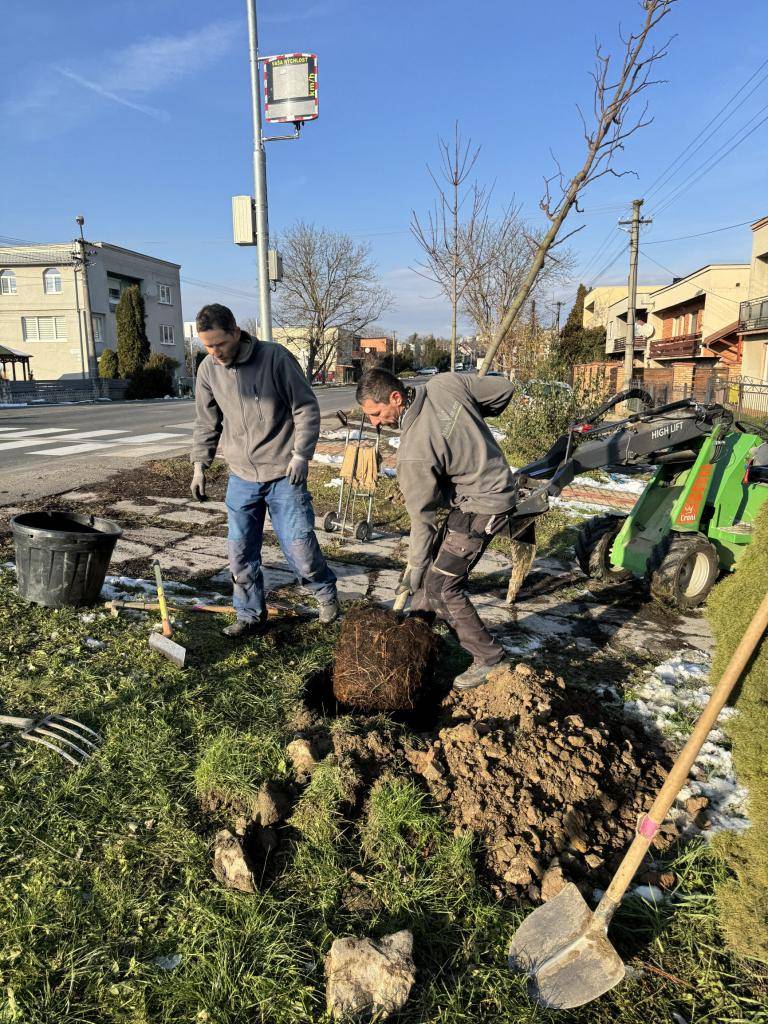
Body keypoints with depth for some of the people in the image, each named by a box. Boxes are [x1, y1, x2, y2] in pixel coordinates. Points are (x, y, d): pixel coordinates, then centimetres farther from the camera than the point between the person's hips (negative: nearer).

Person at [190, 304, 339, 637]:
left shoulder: (275, 357, -12)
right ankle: (250, 615, 24)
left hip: (284, 474, -4)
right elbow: (206, 423, 13)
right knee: (240, 551, 7)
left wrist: (301, 454, -14)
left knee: (299, 544, -2)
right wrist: (199, 465, 9)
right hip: (241, 476, 4)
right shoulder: (208, 369, 2)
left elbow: (306, 408, -7)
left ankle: (326, 593, 26)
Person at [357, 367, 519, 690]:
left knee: (440, 585, -4)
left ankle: (489, 658, 9)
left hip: (482, 507, -10)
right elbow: (504, 389, 1)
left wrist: (415, 566, -4)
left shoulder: (414, 451, -28)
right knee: (439, 555, 21)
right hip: (497, 482, 10)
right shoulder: (446, 382, -10)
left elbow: (423, 515, -18)